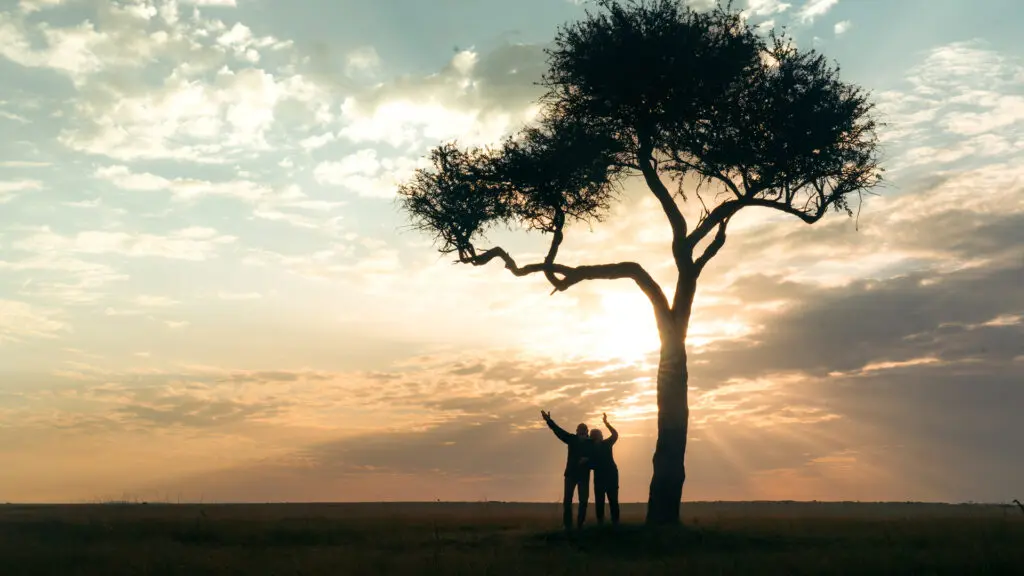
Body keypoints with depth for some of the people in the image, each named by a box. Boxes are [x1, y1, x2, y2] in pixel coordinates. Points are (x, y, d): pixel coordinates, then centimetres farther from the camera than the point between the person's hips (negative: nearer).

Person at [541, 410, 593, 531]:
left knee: (583, 501, 1)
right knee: (567, 500, -4)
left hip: (584, 475, 0)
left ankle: (580, 525, 10)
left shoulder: (591, 443, 0)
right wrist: (549, 421, -18)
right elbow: (559, 431, -7)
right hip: (571, 473, 0)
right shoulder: (572, 439, 3)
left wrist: (588, 459, -22)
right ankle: (568, 525, 0)